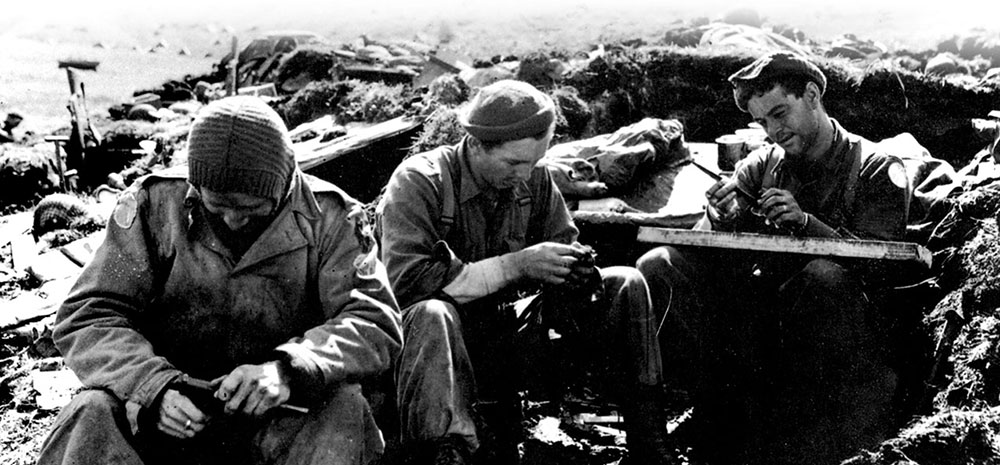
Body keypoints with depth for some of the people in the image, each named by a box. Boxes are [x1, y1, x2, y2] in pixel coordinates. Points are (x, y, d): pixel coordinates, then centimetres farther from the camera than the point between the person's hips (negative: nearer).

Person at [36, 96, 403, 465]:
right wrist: (154, 387, -25)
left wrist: (289, 369, -33)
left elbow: (376, 323, -14)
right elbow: (87, 316, -5)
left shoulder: (327, 217, -5)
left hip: (284, 420, 1)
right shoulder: (154, 204, -3)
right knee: (93, 417, -30)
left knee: (345, 410, -31)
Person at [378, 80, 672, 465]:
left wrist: (578, 269, -17)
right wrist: (515, 265, -27)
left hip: (513, 328, 6)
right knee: (432, 313, -39)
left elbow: (563, 249, 10)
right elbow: (406, 281, -27)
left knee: (626, 284, -3)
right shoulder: (419, 181, -15)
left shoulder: (535, 180, 2)